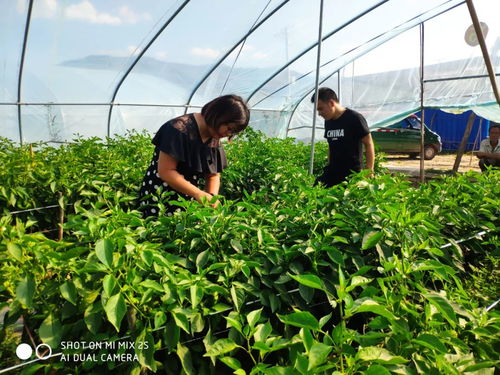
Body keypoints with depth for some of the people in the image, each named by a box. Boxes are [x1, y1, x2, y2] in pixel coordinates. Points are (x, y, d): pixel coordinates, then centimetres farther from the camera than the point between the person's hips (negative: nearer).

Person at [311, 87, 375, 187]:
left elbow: (369, 144, -7)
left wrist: (369, 171, -12)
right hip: (332, 172, 6)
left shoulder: (354, 118, -8)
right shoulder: (328, 122, 11)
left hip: (352, 173, -6)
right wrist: (329, 169, 16)